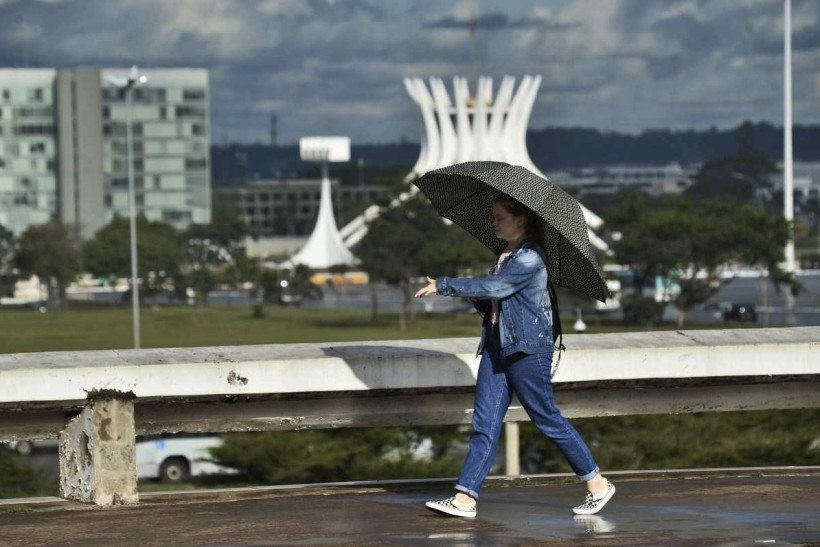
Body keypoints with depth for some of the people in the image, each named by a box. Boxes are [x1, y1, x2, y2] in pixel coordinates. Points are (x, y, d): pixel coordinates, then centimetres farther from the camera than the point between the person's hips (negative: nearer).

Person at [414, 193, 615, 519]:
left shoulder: (530, 259, -14)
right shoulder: (504, 255, 14)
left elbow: (492, 288, -22)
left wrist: (443, 286, -17)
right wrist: (475, 298, -3)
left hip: (528, 349, -8)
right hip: (497, 347, 8)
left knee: (547, 419, 0)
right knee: (485, 424, 1)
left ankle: (597, 485, 13)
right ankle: (464, 498, -3)